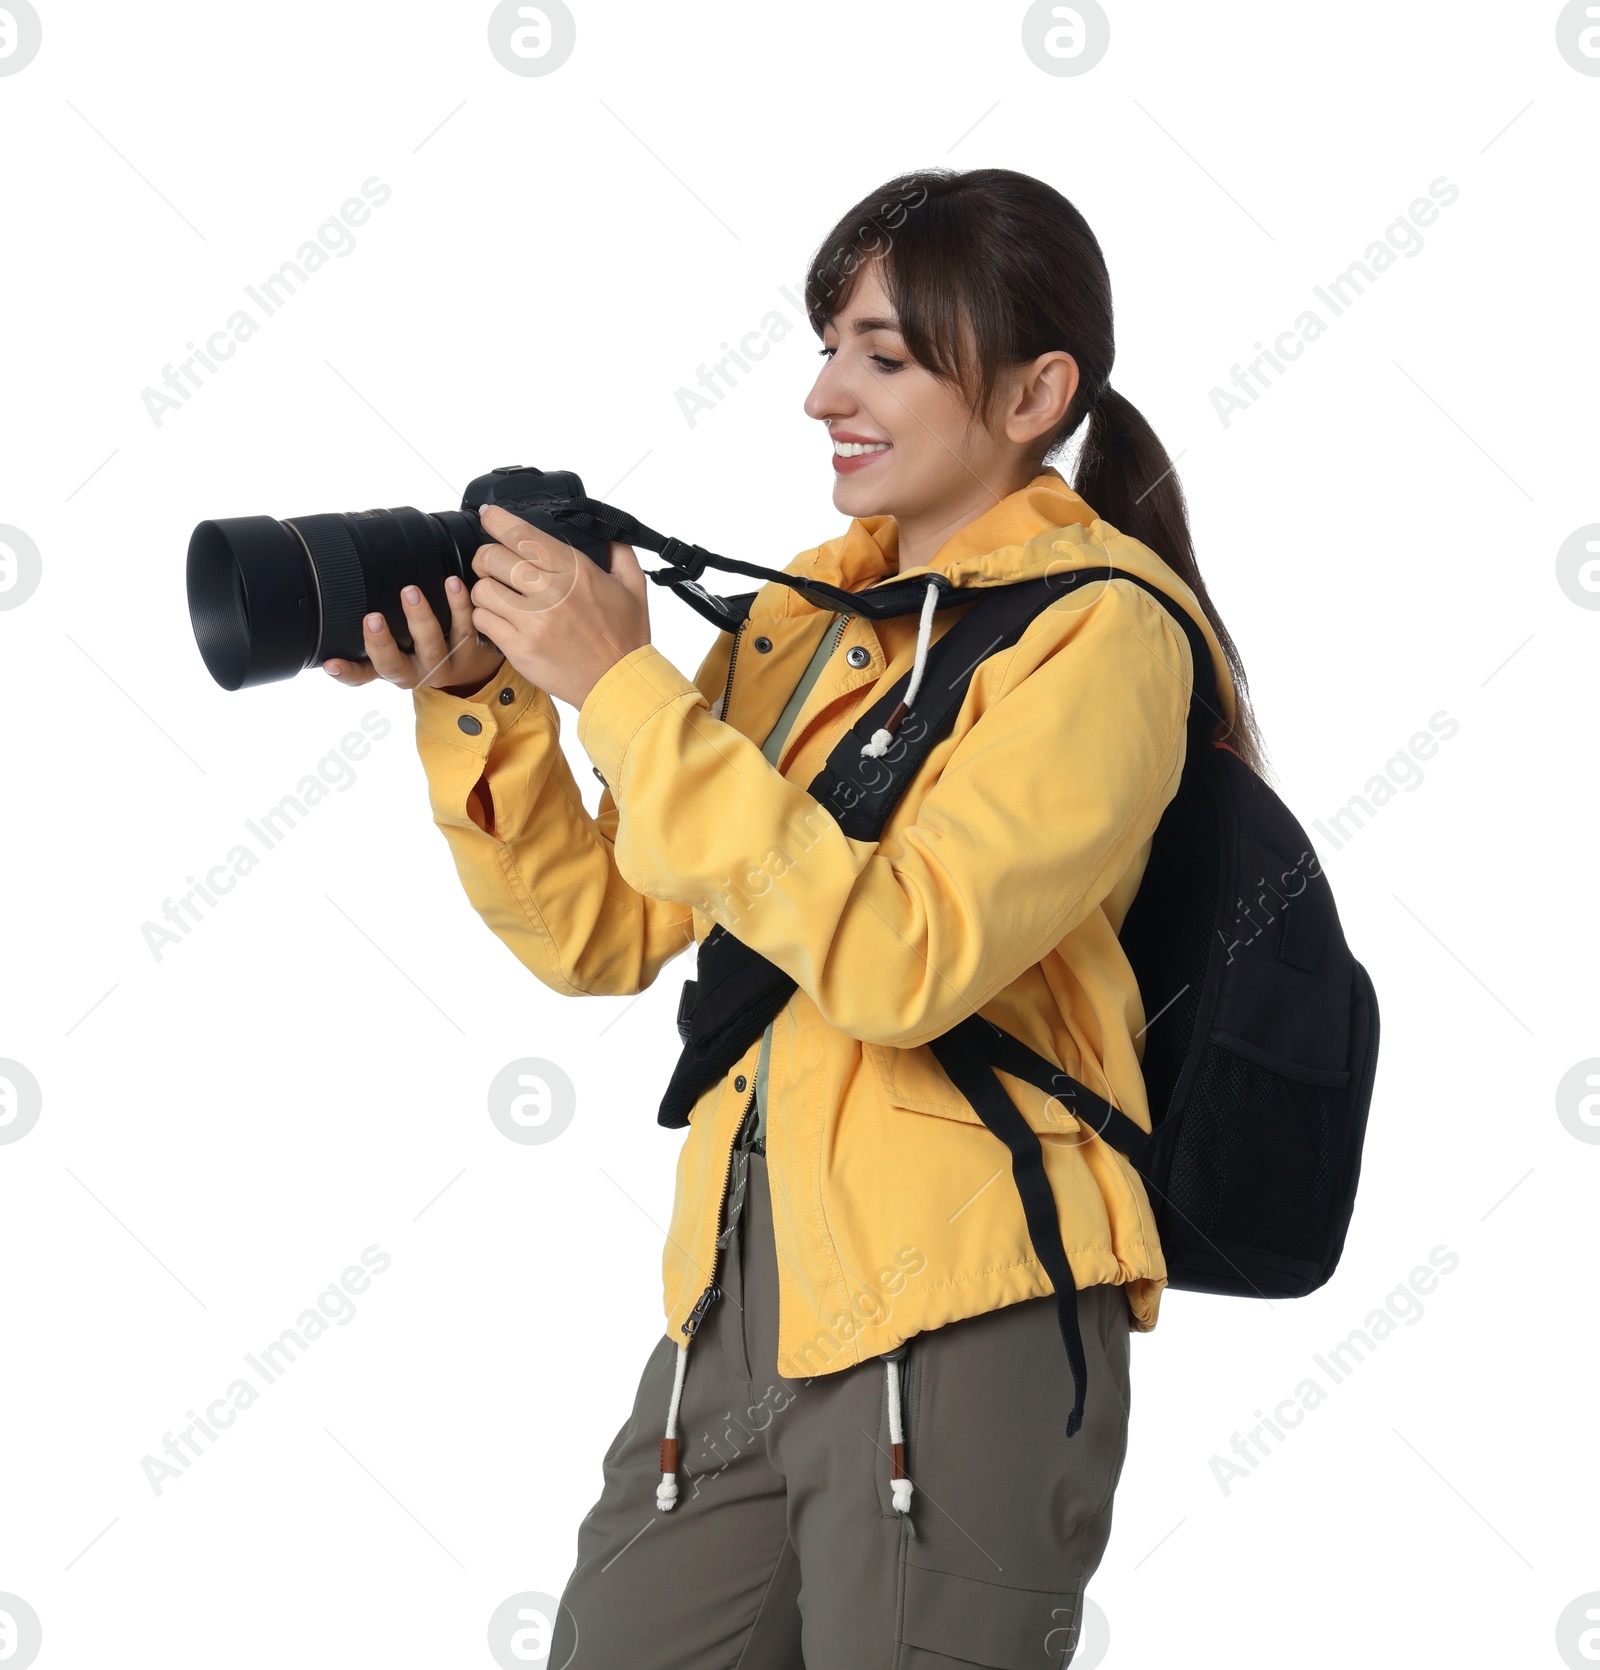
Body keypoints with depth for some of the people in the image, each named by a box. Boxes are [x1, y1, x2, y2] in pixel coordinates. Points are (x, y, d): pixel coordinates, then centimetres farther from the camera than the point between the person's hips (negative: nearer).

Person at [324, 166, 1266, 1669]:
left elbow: (900, 960, -23)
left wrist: (622, 689, -19)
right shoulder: (801, 615, 13)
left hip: (959, 1319, -6)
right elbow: (604, 936, 11)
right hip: (737, 1302, 7)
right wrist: (476, 701, -2)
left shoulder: (1101, 629, -9)